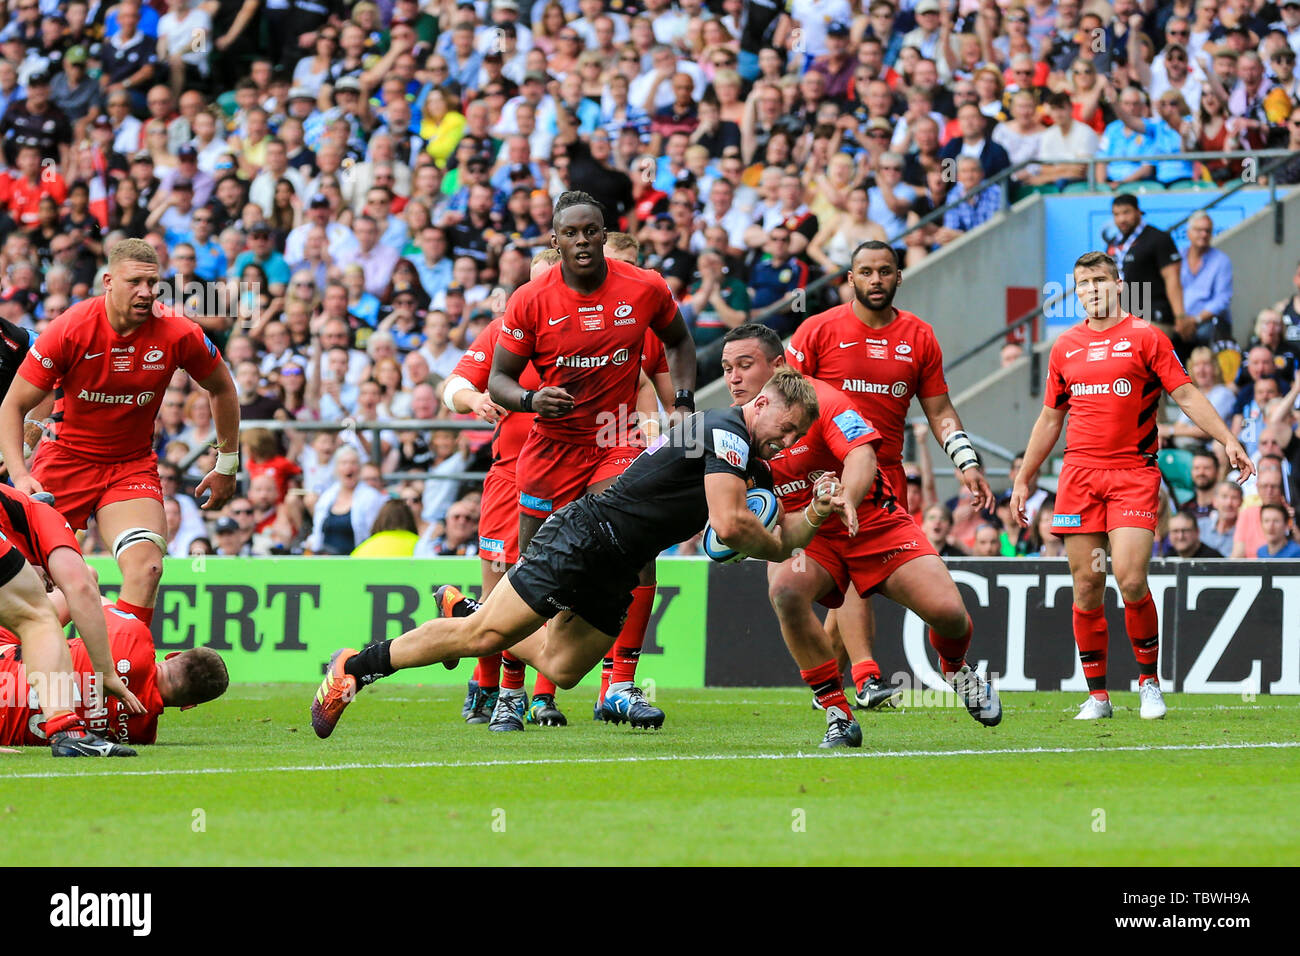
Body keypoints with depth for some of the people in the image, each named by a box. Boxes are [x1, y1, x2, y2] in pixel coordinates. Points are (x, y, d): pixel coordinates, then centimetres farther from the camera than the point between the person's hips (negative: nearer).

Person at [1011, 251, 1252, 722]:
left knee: (1130, 579, -16)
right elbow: (1050, 418, 22)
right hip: (1080, 474, 3)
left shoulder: (1145, 337, 2)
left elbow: (1187, 395, -2)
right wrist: (1023, 479, 21)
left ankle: (1149, 679, 4)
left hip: (1134, 472, -3)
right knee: (1087, 587, -1)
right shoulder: (1065, 347, 14)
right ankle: (1097, 695, 8)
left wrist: (1227, 440, -14)